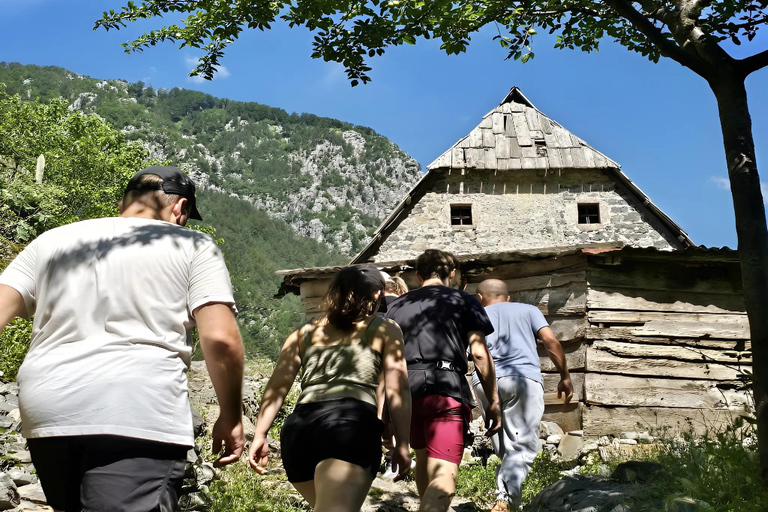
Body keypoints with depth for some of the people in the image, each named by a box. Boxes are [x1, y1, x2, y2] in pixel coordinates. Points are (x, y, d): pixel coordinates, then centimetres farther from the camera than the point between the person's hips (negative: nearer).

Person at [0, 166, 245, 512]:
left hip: (46, 415, 5)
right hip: (139, 416, -5)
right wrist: (231, 417, 7)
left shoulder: (53, 240, 19)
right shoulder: (192, 246, 7)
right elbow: (221, 339, -3)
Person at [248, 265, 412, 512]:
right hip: (352, 422, -5)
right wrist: (402, 444, 11)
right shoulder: (384, 329, 17)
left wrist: (260, 435, 12)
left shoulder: (305, 332, 25)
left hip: (299, 426, 5)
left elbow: (277, 386, 15)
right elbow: (397, 391, 9)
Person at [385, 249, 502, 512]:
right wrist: (493, 401, 6)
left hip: (404, 390, 5)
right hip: (446, 387, -4)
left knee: (423, 459, 29)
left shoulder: (396, 306, 21)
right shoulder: (464, 301, 12)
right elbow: (480, 353, 2)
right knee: (443, 478, -14)